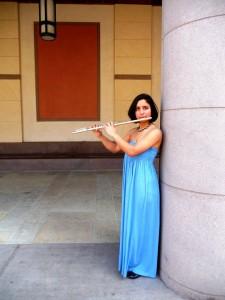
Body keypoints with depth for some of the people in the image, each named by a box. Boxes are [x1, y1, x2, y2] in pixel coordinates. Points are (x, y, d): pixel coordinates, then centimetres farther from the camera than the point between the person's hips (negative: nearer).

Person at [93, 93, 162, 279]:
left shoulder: (155, 132, -15)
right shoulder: (133, 132, 10)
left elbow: (132, 151, -24)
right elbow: (115, 149, 14)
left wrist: (114, 134, -16)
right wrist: (101, 136, 0)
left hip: (144, 182, -8)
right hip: (131, 182, 8)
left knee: (141, 222, 3)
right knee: (132, 221, 18)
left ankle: (141, 265, 21)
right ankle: (133, 260, 36)